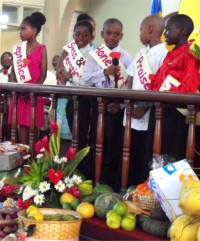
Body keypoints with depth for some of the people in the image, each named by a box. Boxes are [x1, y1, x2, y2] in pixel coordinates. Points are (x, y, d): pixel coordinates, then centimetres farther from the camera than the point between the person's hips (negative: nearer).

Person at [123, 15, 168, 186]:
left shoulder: (164, 53, -10)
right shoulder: (142, 53, 15)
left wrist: (144, 108, -14)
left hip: (149, 117, -7)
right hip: (132, 114, 8)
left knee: (145, 161, -1)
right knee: (130, 159, 12)